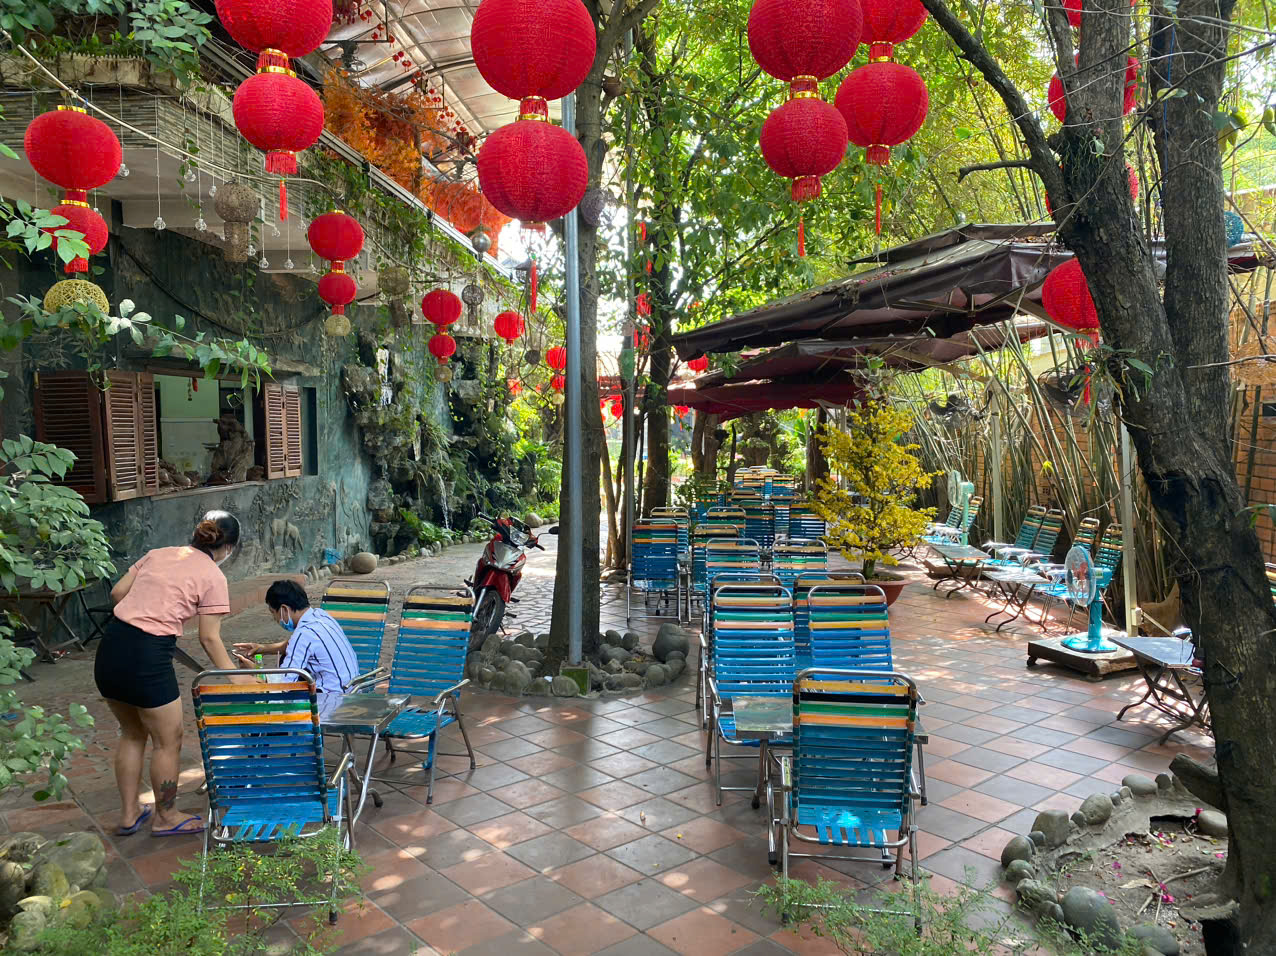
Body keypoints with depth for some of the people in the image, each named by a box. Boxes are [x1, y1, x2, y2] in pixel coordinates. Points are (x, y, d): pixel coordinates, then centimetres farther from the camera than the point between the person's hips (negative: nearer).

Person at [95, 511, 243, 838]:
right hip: (147, 657, -7)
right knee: (168, 741, 14)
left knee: (132, 735, 26)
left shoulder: (158, 554, 13)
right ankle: (166, 817, 30)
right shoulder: (213, 577, -5)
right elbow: (209, 639, -5)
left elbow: (117, 593, 13)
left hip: (110, 648, 8)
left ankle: (129, 814, 38)